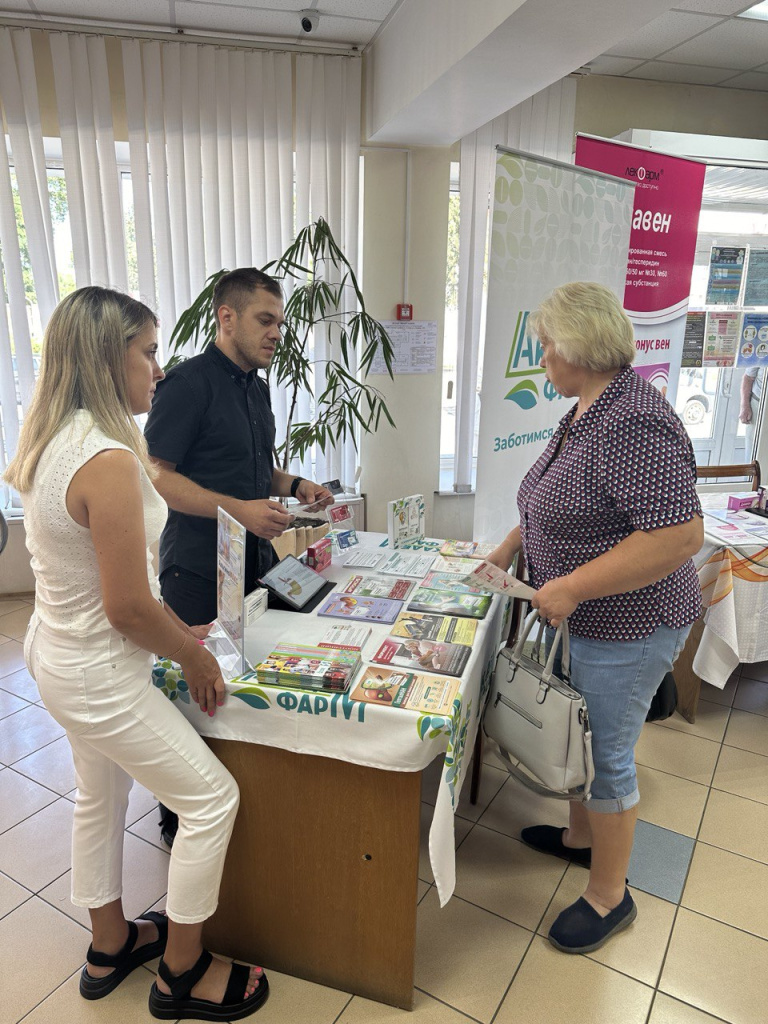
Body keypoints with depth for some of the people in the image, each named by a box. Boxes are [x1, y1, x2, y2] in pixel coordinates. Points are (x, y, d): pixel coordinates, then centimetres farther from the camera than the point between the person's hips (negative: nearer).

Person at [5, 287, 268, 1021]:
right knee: (212, 799, 7)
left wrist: (179, 631, 12)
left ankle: (110, 946, 49)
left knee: (101, 794, 26)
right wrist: (195, 658, -8)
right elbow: (128, 608, -26)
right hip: (98, 676, -10)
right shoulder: (108, 461, -29)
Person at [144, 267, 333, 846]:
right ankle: (178, 821, 24)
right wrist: (238, 509, -24)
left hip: (255, 560, 8)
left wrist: (295, 486, 6)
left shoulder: (256, 385, 15)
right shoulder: (190, 382, -12)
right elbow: (154, 475, -17)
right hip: (199, 568, -8)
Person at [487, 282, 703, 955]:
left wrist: (572, 586, -29)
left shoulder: (633, 423, -27)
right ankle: (581, 836, 47)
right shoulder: (587, 410, 6)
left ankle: (610, 894, 29)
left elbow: (681, 535, -32)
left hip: (626, 627, -9)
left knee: (606, 753, 6)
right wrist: (514, 544, 13)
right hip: (586, 621, 10)